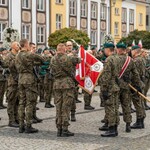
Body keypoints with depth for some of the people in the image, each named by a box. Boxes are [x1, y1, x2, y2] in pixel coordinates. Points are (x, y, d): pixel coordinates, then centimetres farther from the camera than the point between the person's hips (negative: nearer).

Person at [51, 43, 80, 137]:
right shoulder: (67, 58, -10)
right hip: (67, 83, -5)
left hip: (56, 84, 5)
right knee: (66, 107, -1)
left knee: (58, 107, 9)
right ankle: (65, 130, -1)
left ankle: (59, 129, 12)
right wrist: (78, 59, 27)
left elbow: (53, 71, 12)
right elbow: (77, 60, 6)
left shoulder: (53, 59, 5)